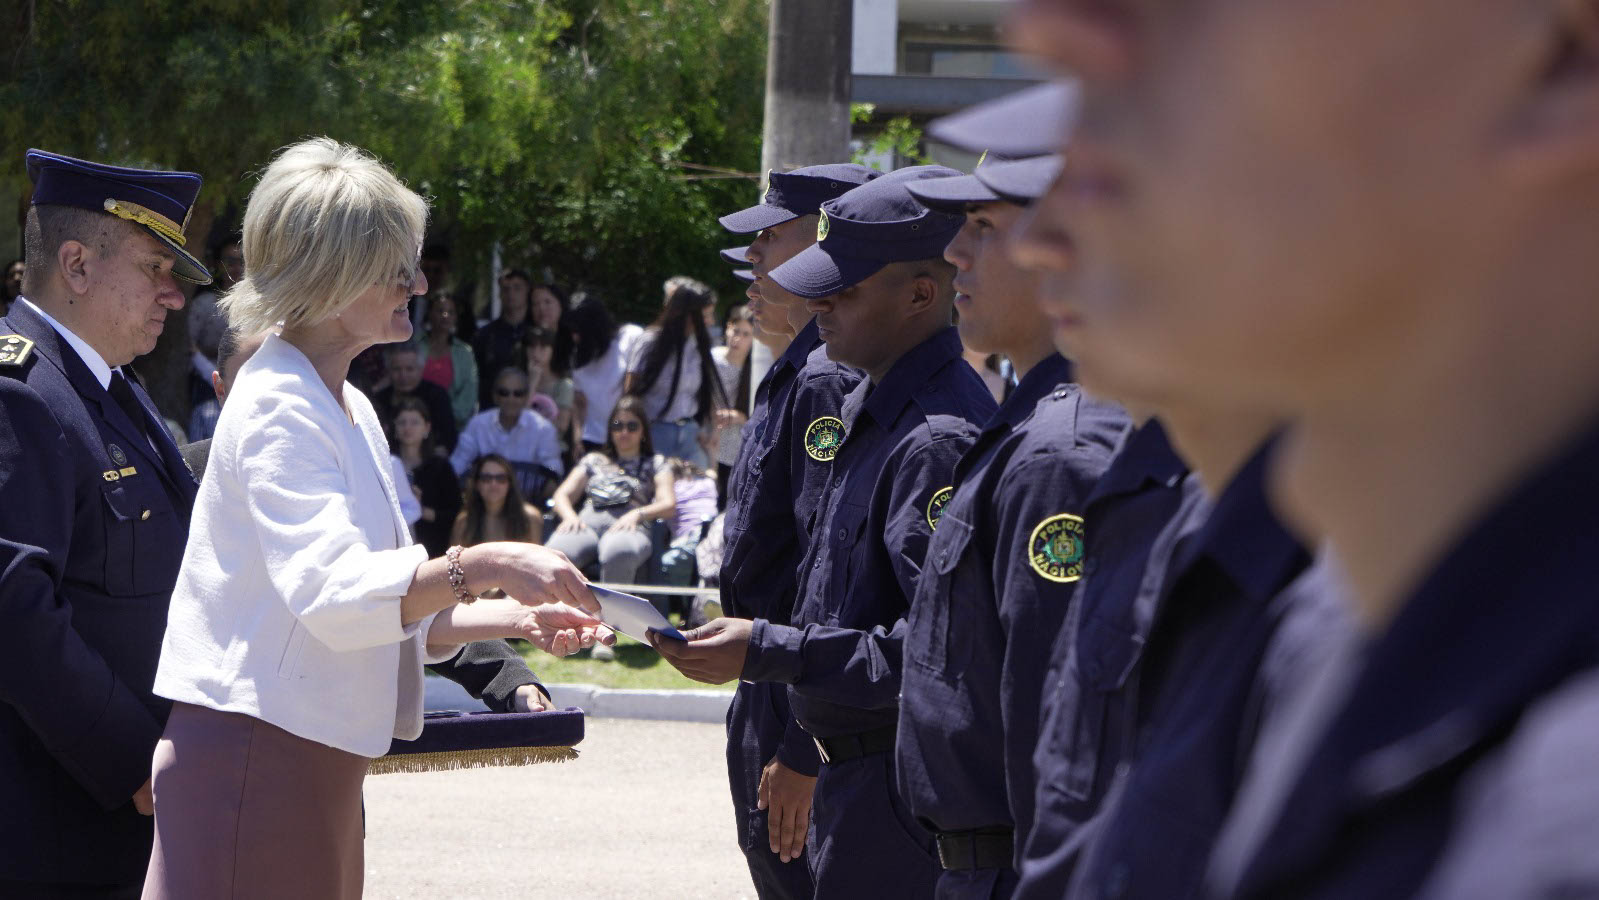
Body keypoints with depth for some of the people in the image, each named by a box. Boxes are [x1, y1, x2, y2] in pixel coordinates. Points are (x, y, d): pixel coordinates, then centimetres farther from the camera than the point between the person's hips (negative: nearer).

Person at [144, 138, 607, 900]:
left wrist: (516, 620, 7)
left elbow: (394, 604, 21)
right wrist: (478, 567, -37)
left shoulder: (348, 409, 17)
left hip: (316, 765, 10)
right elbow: (331, 592, -28)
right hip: (252, 752, -10)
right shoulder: (278, 409, -13)